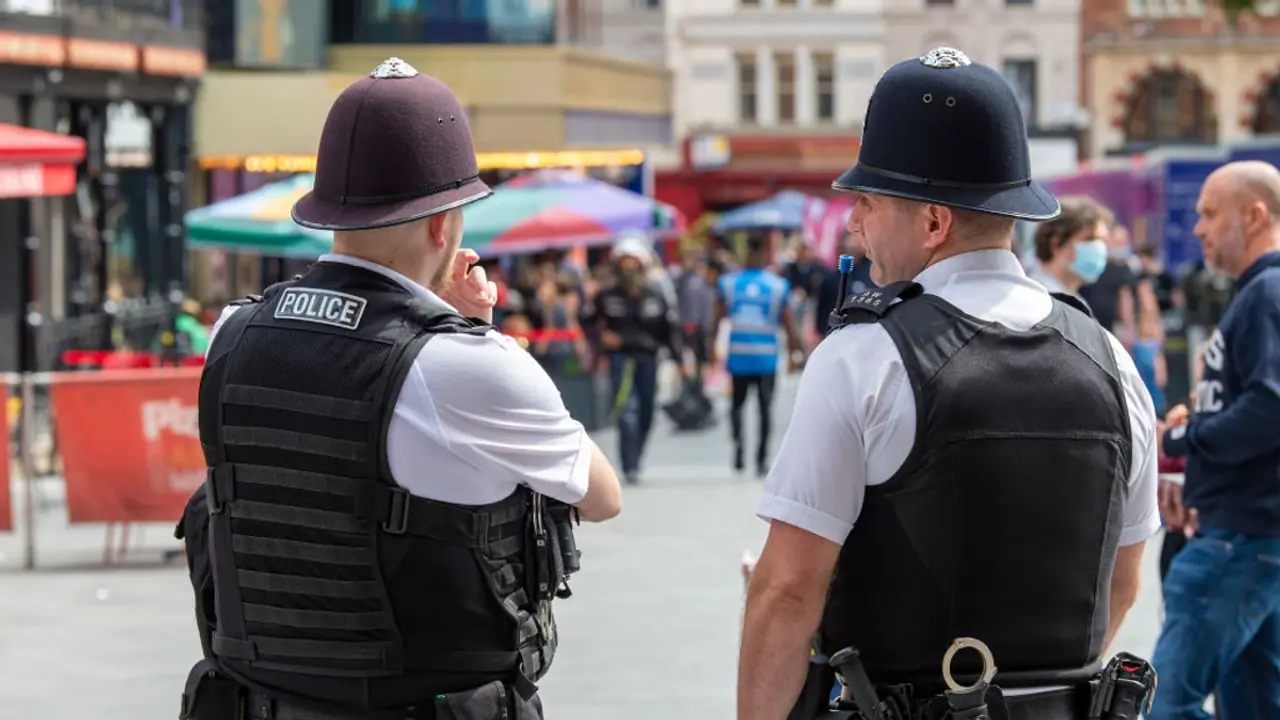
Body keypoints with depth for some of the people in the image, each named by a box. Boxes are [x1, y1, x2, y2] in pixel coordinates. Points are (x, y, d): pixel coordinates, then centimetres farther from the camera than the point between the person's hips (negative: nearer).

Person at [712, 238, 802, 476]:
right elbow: (789, 324, -2)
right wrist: (792, 354, 7)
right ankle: (762, 459, 4)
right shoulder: (778, 285, -2)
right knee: (765, 407, 8)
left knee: (737, 404, 15)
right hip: (766, 358, -1)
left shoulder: (729, 282, 1)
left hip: (738, 355, 1)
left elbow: (718, 319, 2)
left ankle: (738, 441, -9)